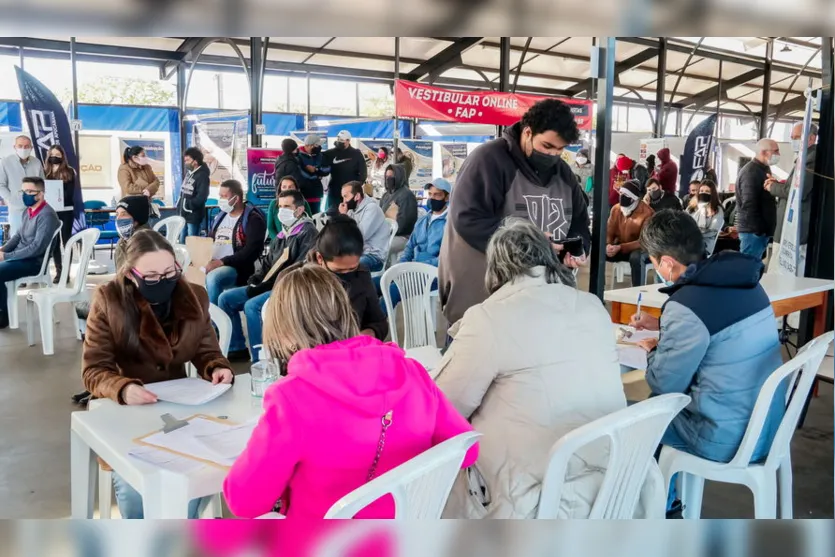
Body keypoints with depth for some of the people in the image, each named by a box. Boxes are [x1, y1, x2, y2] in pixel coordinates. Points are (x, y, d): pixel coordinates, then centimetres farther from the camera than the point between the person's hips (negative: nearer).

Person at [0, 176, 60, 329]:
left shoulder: (46, 215, -20)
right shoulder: (29, 211, 8)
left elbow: (37, 248, -24)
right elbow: (18, 235, 18)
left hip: (34, 262, -9)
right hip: (21, 257, 9)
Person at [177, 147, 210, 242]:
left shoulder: (202, 176, -14)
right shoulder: (189, 173, 12)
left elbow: (201, 197, -22)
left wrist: (187, 205, -17)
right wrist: (180, 206, 9)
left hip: (193, 216, -9)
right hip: (183, 214, 9)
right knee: (182, 242, 15)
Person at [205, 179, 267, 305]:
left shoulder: (253, 219, -6)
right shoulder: (220, 216, 19)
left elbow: (252, 251, -17)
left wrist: (222, 262, -22)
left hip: (237, 268, -7)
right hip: (213, 265, 7)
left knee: (212, 278, -34)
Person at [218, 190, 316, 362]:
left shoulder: (307, 232, -9)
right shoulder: (281, 235, 19)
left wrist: (264, 286, -19)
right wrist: (255, 281, 3)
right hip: (269, 286, 9)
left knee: (252, 306, -30)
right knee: (226, 298, 3)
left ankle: (260, 360, -22)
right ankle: (237, 348, 10)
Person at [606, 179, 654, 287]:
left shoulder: (647, 213, -19)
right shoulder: (616, 209, -1)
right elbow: (609, 231, 2)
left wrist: (620, 248, -32)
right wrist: (608, 245, -23)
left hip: (639, 248, -5)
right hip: (618, 247, 5)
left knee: (635, 258, -40)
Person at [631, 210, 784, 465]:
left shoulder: (686, 305, -24)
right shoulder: (742, 281, 2)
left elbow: (664, 385, -15)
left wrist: (653, 351, 4)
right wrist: (661, 324, 24)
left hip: (727, 439, -8)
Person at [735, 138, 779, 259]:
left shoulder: (763, 169, 17)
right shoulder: (750, 172, -16)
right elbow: (749, 205, -22)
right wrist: (758, 230, -21)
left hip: (761, 229, 10)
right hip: (753, 230, -10)